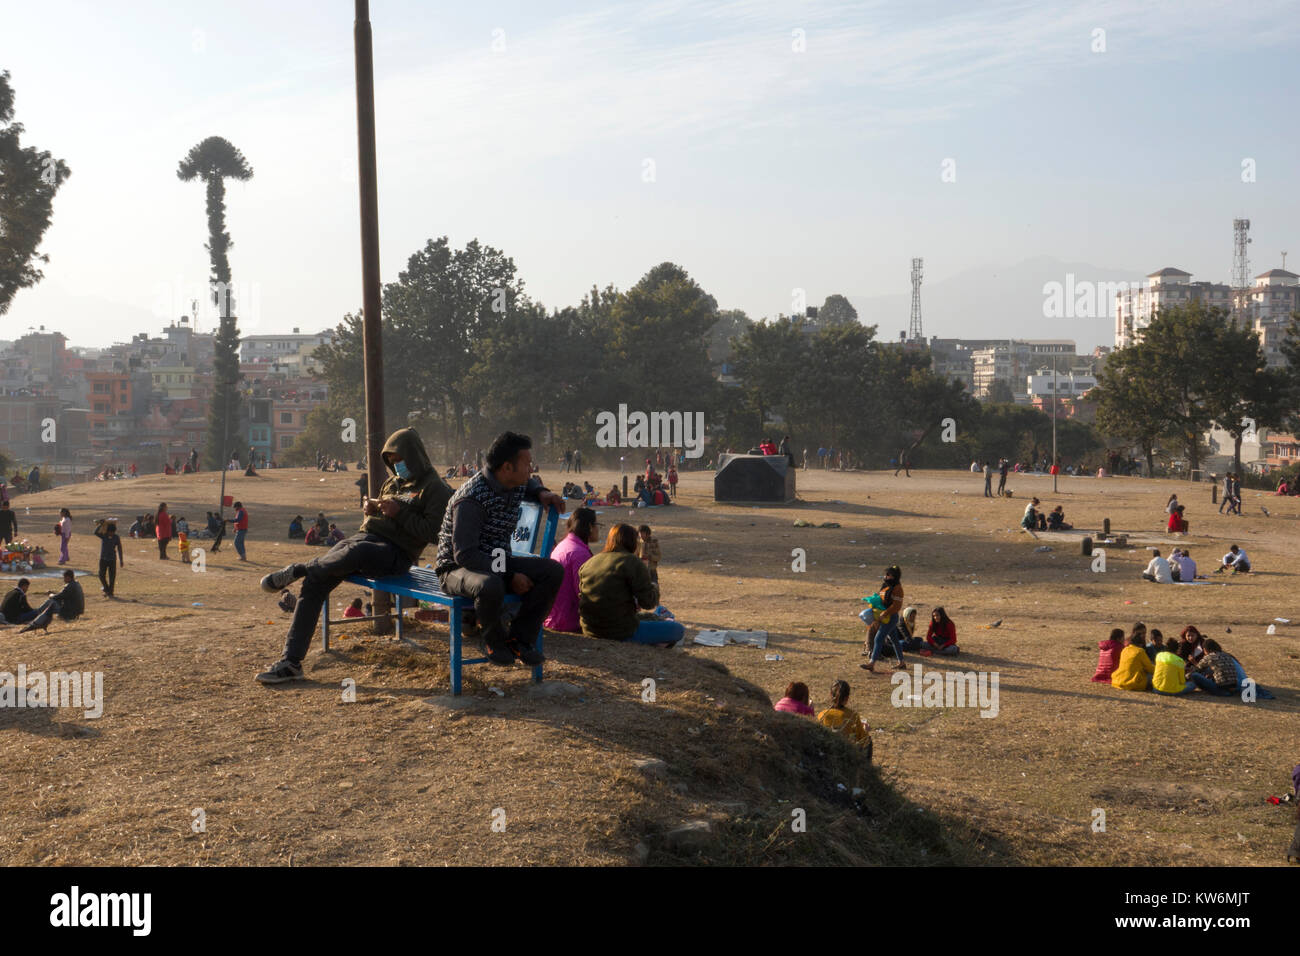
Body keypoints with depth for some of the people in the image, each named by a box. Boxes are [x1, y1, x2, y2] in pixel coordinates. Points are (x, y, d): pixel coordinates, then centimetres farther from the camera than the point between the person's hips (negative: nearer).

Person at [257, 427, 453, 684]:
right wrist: (371, 510, 9)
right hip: (365, 537, 8)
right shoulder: (392, 483, 26)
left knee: (355, 552, -41)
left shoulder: (434, 488, 0)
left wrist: (399, 512, -15)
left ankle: (296, 570, -14)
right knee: (315, 582, -13)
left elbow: (433, 533, -11)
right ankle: (291, 661, -13)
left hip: (394, 552, -8)